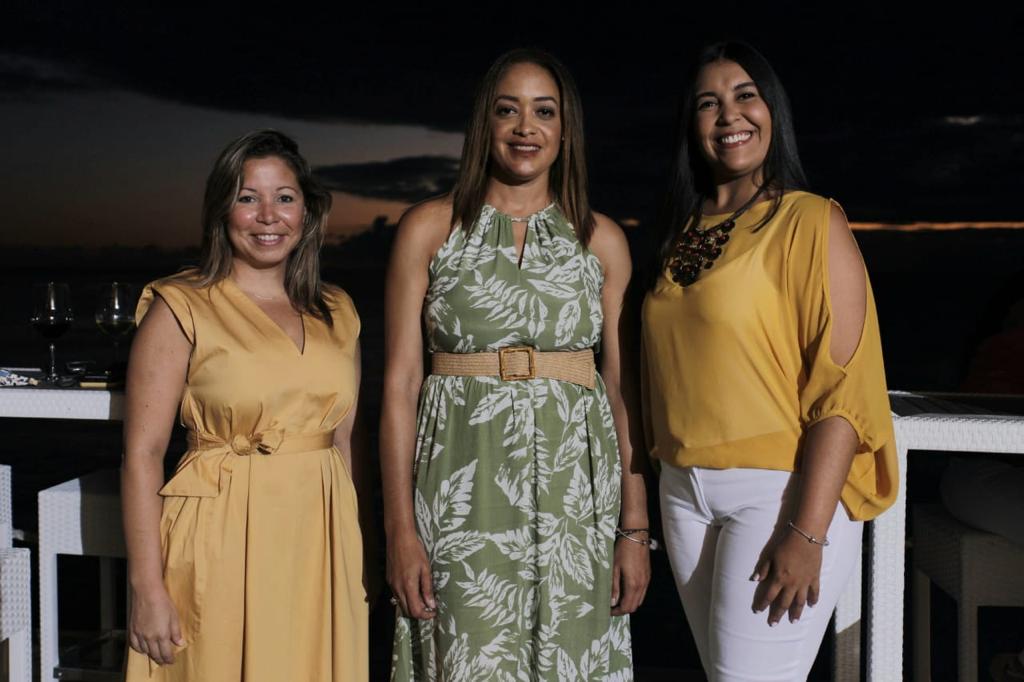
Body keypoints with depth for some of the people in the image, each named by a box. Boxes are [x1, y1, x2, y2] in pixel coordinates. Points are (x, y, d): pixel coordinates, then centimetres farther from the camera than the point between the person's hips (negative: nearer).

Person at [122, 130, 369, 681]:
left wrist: (362, 556, 9)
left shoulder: (337, 315, 9)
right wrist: (147, 589, -13)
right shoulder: (180, 310, -4)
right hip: (224, 546, -4)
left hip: (322, 546, 4)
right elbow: (143, 454, -8)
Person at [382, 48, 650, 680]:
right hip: (463, 493, -1)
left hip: (575, 492, 2)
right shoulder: (430, 228, 3)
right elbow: (400, 383, 0)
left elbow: (622, 389, 5)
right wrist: (401, 529, -6)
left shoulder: (602, 239, 7)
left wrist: (636, 528, 0)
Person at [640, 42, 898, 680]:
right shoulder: (682, 232, 12)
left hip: (781, 490, -6)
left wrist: (806, 532, -20)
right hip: (685, 491, 6)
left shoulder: (810, 222, -7)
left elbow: (844, 386, -14)